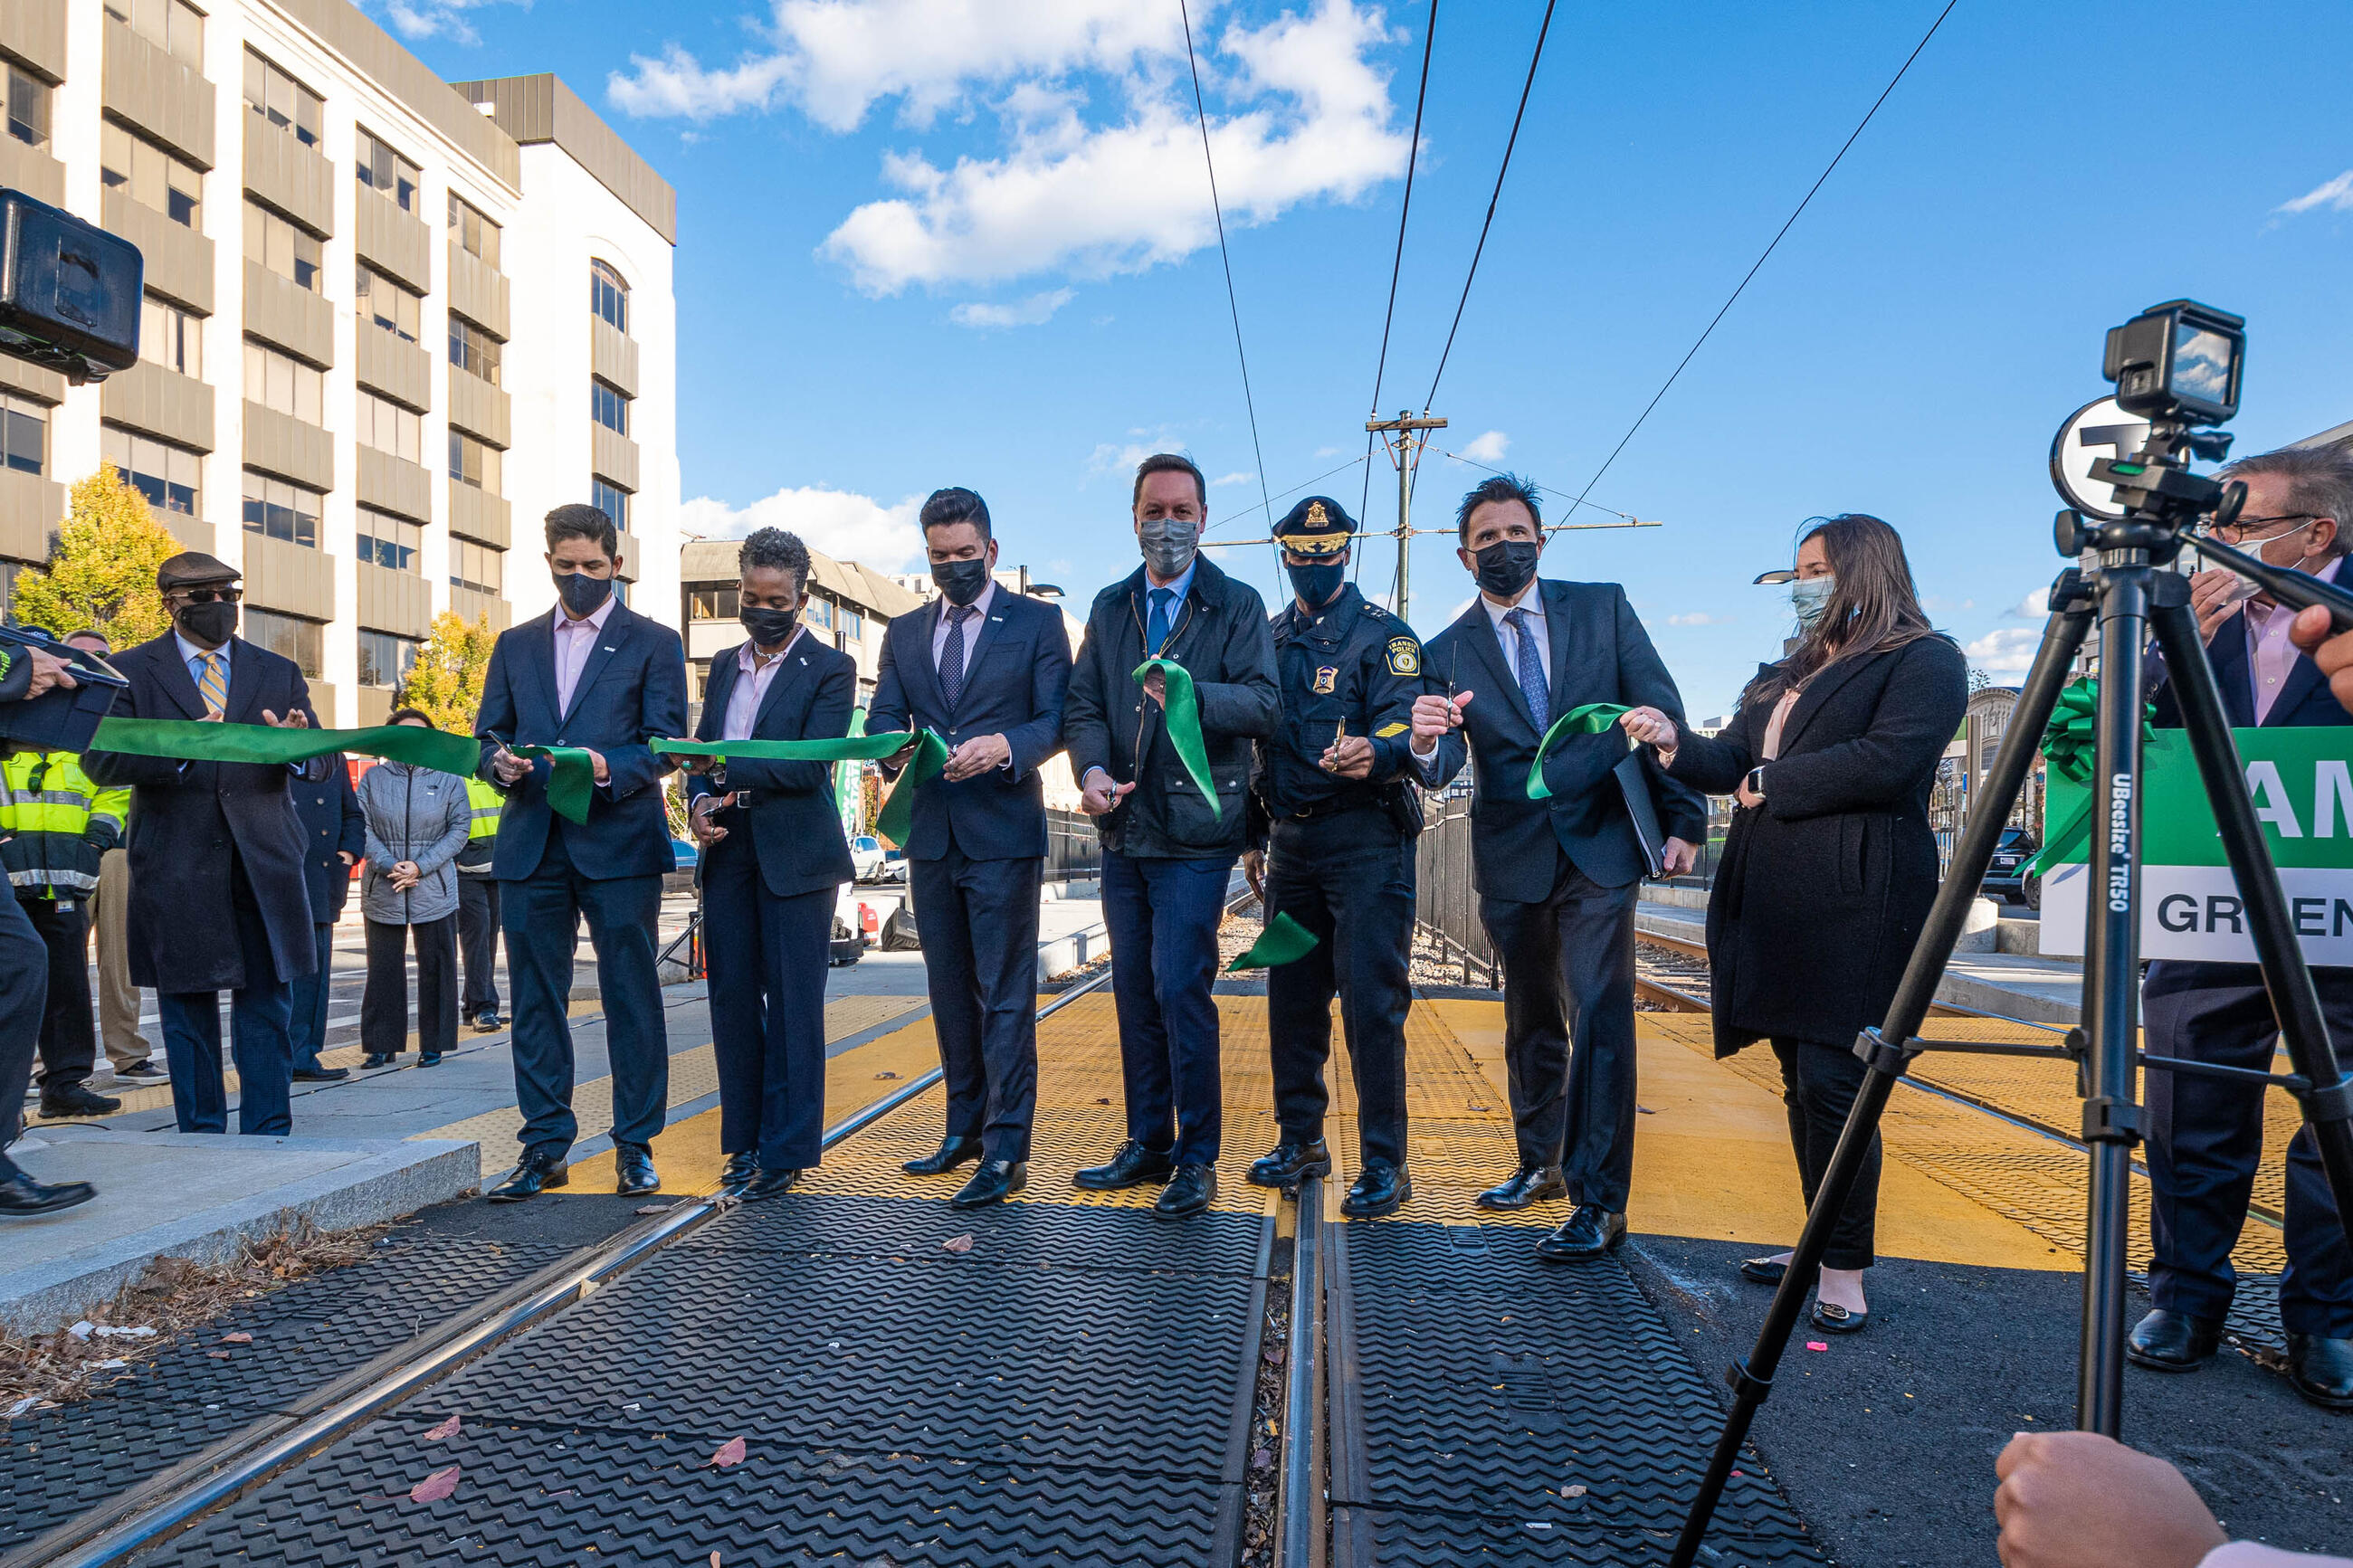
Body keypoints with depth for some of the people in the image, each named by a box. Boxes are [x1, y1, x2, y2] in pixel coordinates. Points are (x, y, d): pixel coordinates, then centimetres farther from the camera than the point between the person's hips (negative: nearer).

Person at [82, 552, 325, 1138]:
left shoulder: (279, 673, 13)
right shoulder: (131, 670, 6)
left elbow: (320, 761, 7)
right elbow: (97, 758, -4)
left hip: (264, 863, 1)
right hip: (177, 866, -1)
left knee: (268, 1003, 2)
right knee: (187, 1008, 6)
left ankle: (268, 1137, 9)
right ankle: (202, 1138, 17)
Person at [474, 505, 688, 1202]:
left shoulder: (654, 643, 6)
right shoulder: (515, 645, 18)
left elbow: (664, 743, -2)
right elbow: (486, 733, 15)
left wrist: (609, 769, -20)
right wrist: (500, 762, -8)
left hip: (620, 843, -4)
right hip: (531, 847, 4)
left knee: (631, 998, 1)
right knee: (535, 1000, 7)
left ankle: (635, 1145, 11)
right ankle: (544, 1148, 17)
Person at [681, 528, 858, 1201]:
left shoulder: (830, 668, -3)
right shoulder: (724, 665, 17)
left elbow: (810, 765, -13)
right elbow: (700, 752, 17)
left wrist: (725, 766, -19)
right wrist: (698, 800, -2)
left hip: (795, 855, -6)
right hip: (728, 850, 6)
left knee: (792, 1005, -1)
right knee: (731, 996, 9)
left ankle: (787, 1151, 9)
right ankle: (745, 1139, 21)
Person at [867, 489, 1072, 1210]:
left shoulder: (1038, 622, 3)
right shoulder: (904, 633, 16)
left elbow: (1056, 719, -5)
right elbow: (882, 717, 9)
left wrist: (1004, 746, -24)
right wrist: (894, 745, -15)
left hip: (1004, 832, -5)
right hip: (930, 833, 5)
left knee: (1004, 994, -4)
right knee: (950, 990, 14)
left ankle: (1006, 1150, 2)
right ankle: (964, 1129, 27)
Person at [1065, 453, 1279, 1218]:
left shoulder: (1238, 605, 0)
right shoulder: (1109, 608, 14)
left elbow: (1261, 706, -12)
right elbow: (1083, 704, 8)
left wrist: (1189, 693, -30)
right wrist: (1092, 769, -11)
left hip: (1195, 830, -5)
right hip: (1124, 830, 5)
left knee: (1180, 988, -9)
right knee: (1134, 989, 12)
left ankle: (1197, 1158, 7)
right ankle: (1147, 1144, 26)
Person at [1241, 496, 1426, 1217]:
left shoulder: (1383, 635, -2)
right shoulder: (1268, 641, 15)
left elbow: (1404, 724, -15)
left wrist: (1375, 751, -38)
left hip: (1364, 838, -5)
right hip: (1291, 841, 6)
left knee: (1371, 1000, -6)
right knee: (1291, 995, 9)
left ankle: (1384, 1163, 4)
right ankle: (1300, 1140, 23)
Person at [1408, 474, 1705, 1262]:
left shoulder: (1603, 607, 3)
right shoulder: (1447, 652, 3)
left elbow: (1661, 712, 3)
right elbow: (1443, 766, -8)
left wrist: (1681, 819, -3)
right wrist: (1426, 743, -32)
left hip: (1600, 843, -2)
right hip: (1511, 858, 2)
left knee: (1598, 1012, -10)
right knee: (1530, 1020, 15)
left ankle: (1598, 1202, -1)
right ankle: (1540, 1164, 34)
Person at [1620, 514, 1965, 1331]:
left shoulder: (1925, 660, 0)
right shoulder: (1787, 672, 23)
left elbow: (1888, 760, -16)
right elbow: (1732, 762, 16)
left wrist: (1772, 784, -7)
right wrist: (1676, 743, -4)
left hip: (1855, 905, -8)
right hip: (1774, 903, 8)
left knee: (1831, 1083, -8)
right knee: (1801, 1082, 13)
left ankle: (1845, 1271, 4)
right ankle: (1821, 1244, 25)